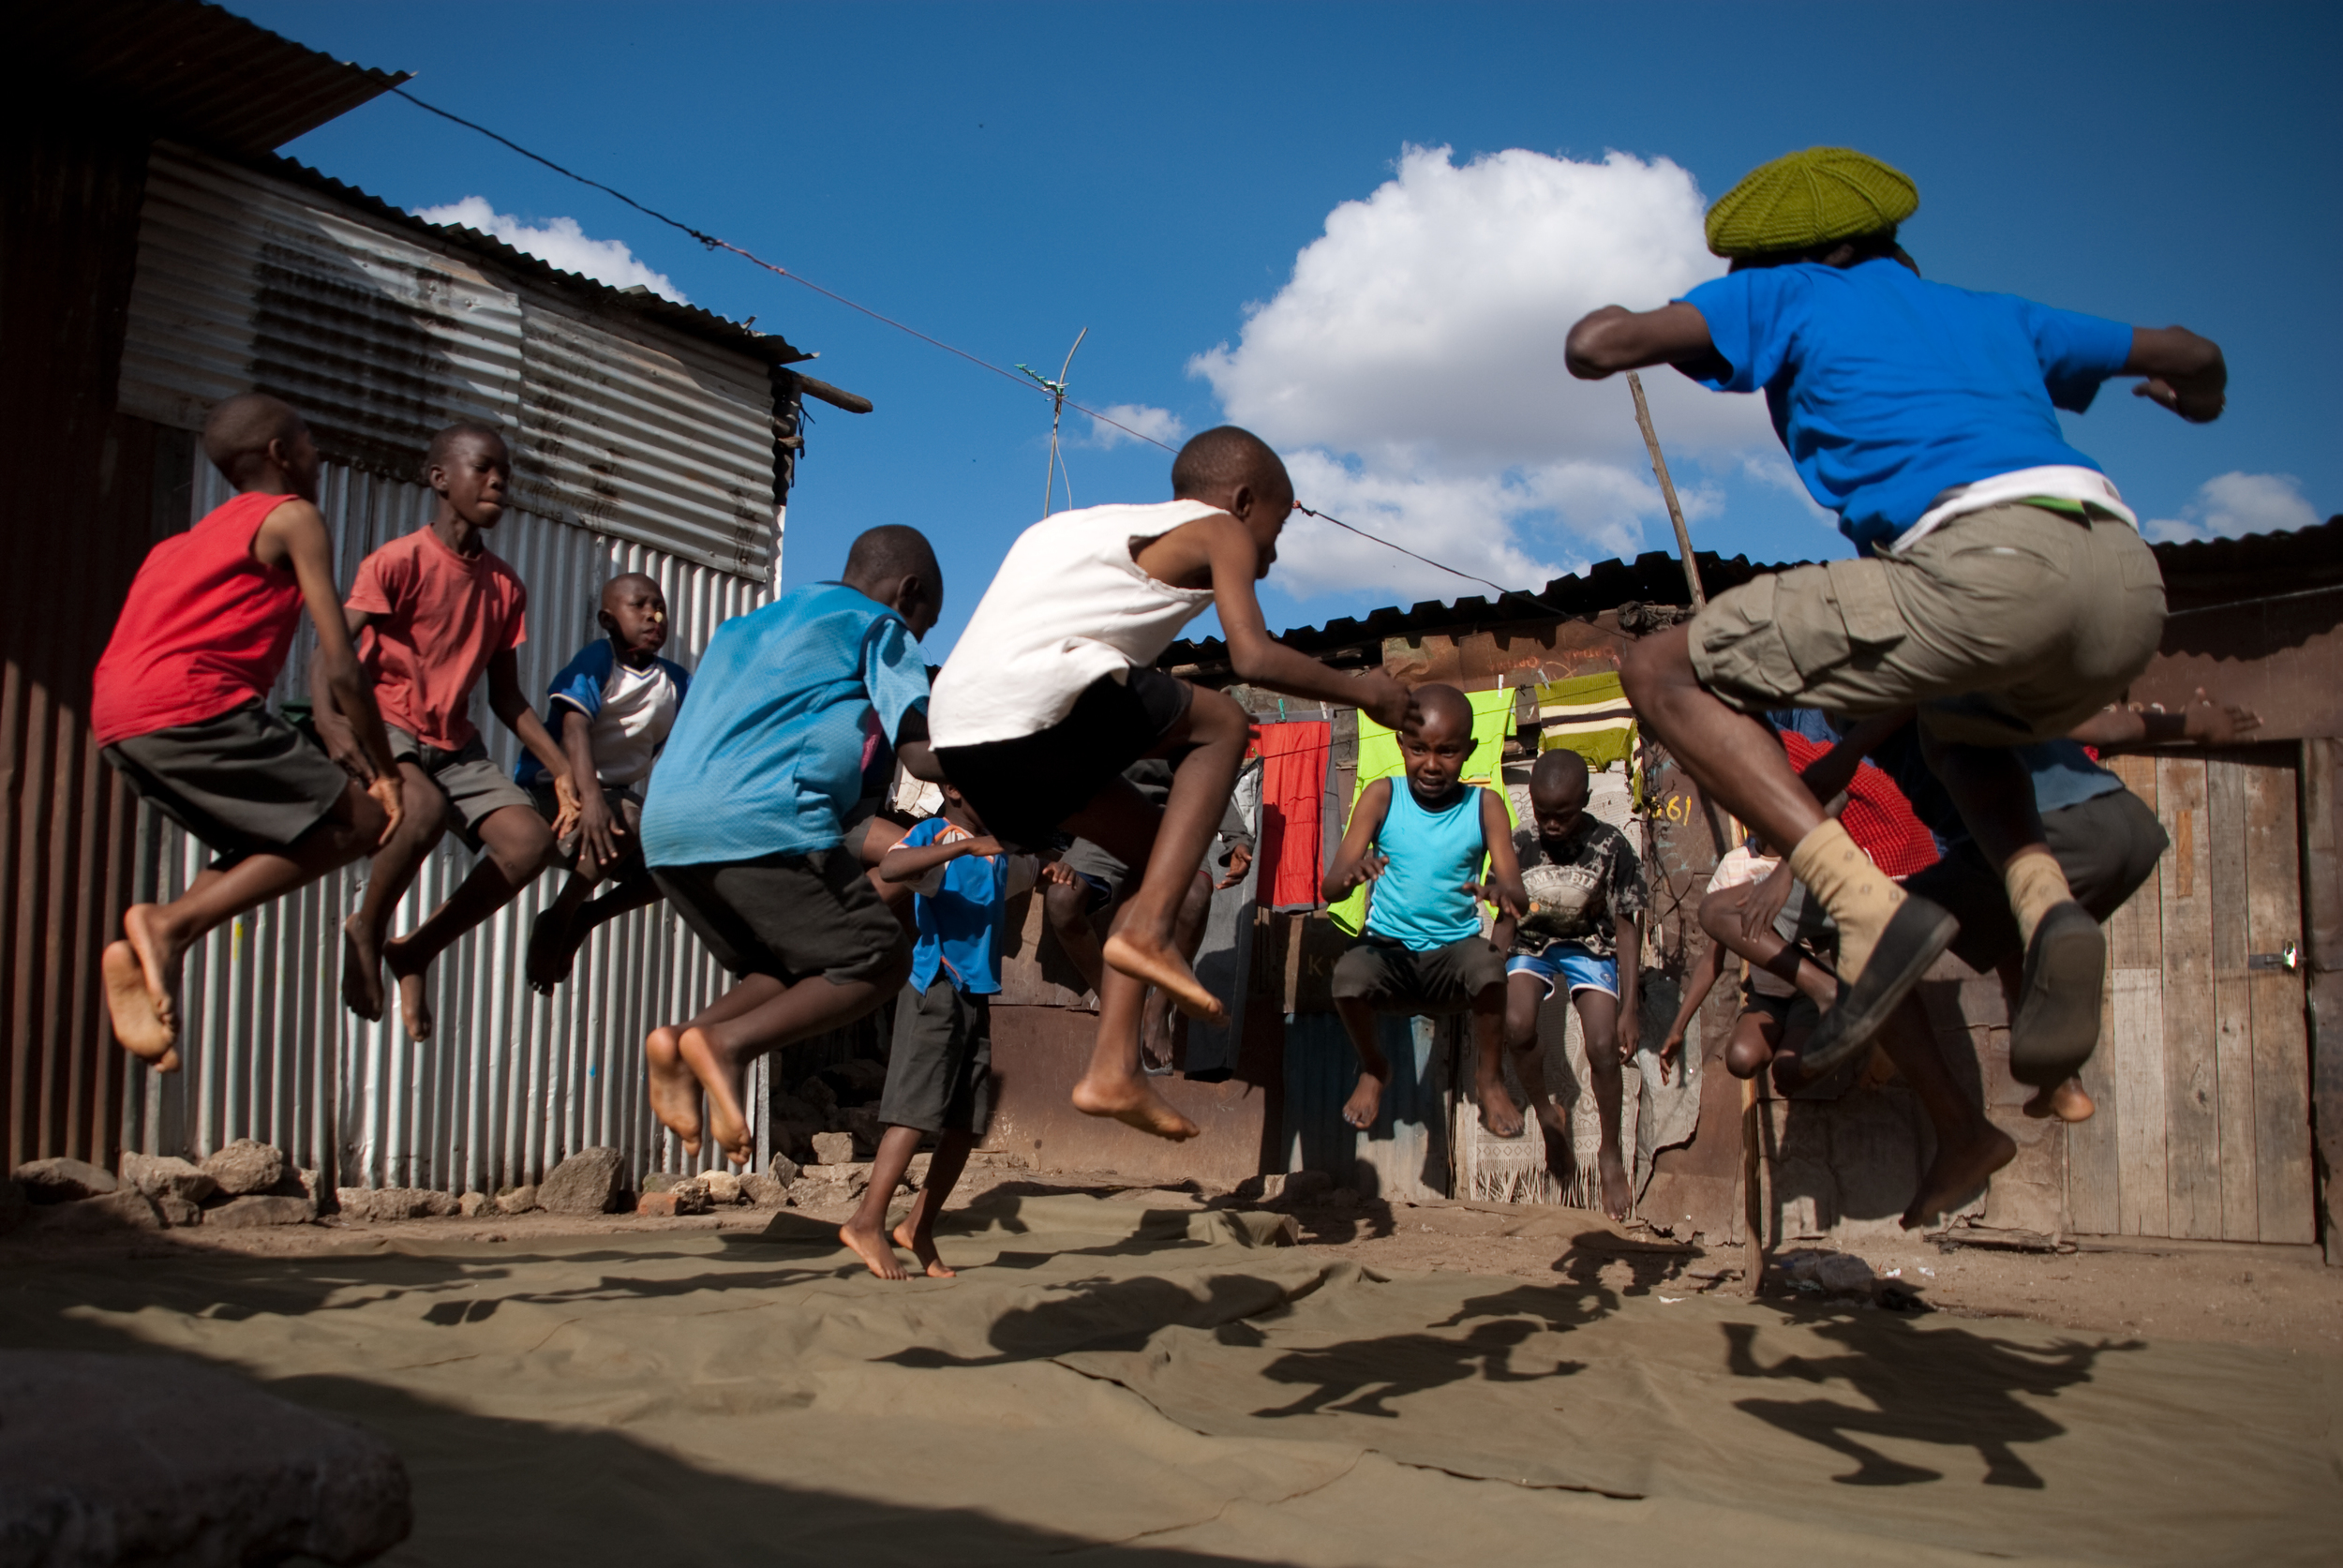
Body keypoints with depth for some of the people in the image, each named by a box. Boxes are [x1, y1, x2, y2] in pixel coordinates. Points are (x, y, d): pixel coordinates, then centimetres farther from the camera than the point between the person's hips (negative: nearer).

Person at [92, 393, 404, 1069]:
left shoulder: (195, 536, 29)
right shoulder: (292, 518, 4)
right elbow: (339, 666, -3)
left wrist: (322, 753, 26)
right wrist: (385, 771, 5)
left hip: (115, 722, 9)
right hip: (189, 703, -9)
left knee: (274, 845, 22)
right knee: (359, 820, -2)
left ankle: (154, 955, 1)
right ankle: (173, 922, -12)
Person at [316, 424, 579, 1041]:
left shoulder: (504, 586, 7)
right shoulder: (399, 561, -10)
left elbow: (505, 696, 12)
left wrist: (562, 770, 3)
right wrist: (332, 725, -37)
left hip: (454, 743, 6)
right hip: (384, 726, -6)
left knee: (532, 841, -16)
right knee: (424, 808, -38)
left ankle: (415, 951, 3)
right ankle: (366, 931, -7)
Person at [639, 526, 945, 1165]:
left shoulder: (747, 626, 33)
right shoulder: (878, 625, 10)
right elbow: (920, 753, -2)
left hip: (664, 827, 8)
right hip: (760, 819, -8)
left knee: (789, 974, 19)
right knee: (877, 959, 1)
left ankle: (682, 1042, -5)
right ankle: (727, 1040, -18)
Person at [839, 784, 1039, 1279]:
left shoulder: (1002, 852, 18)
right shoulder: (936, 833, -4)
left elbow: (1039, 868, 35)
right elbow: (890, 867, -24)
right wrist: (966, 845, -28)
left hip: (978, 995, 8)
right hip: (936, 991, -8)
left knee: (966, 1123, 6)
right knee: (917, 1111, -14)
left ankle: (918, 1226, 14)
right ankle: (867, 1223, -11)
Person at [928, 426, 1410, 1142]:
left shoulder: (1106, 523, 34)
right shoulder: (1220, 532, 11)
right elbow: (1254, 658, -3)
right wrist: (1363, 690, 12)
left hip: (962, 736, 8)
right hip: (1042, 698, -8)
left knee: (1160, 854, 22)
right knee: (1224, 725, 15)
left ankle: (1113, 1069, 15)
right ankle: (1147, 930, 2)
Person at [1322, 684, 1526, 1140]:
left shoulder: (1484, 806, -3)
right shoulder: (1381, 798, -4)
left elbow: (1517, 895, -10)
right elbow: (1330, 889, -11)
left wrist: (1503, 893, -36)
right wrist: (1351, 873, -36)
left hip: (1455, 948, 0)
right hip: (1387, 945, 0)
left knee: (1489, 963, -33)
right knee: (1348, 977, -31)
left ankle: (1489, 1078, -4)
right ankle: (1374, 1069, 4)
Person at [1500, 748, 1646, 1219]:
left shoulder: (1610, 847, -13)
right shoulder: (1521, 846, -8)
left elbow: (1625, 929, -8)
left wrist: (1629, 1008, -12)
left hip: (1590, 947, -1)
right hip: (1532, 945, 1)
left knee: (1603, 1046, -21)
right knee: (1517, 1025, -29)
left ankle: (1612, 1153, 5)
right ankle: (1544, 1111, 0)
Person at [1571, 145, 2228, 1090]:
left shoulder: (1791, 297, 21)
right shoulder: (1994, 317, 35)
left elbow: (1595, 349, 8)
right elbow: (2192, 355, 47)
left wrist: (1611, 319, 33)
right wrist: (2197, 396, 72)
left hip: (1984, 567, -7)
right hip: (2131, 585, 7)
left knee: (1663, 675, 4)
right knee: (1956, 726, 38)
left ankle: (1872, 909, -11)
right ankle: (2046, 907, 8)